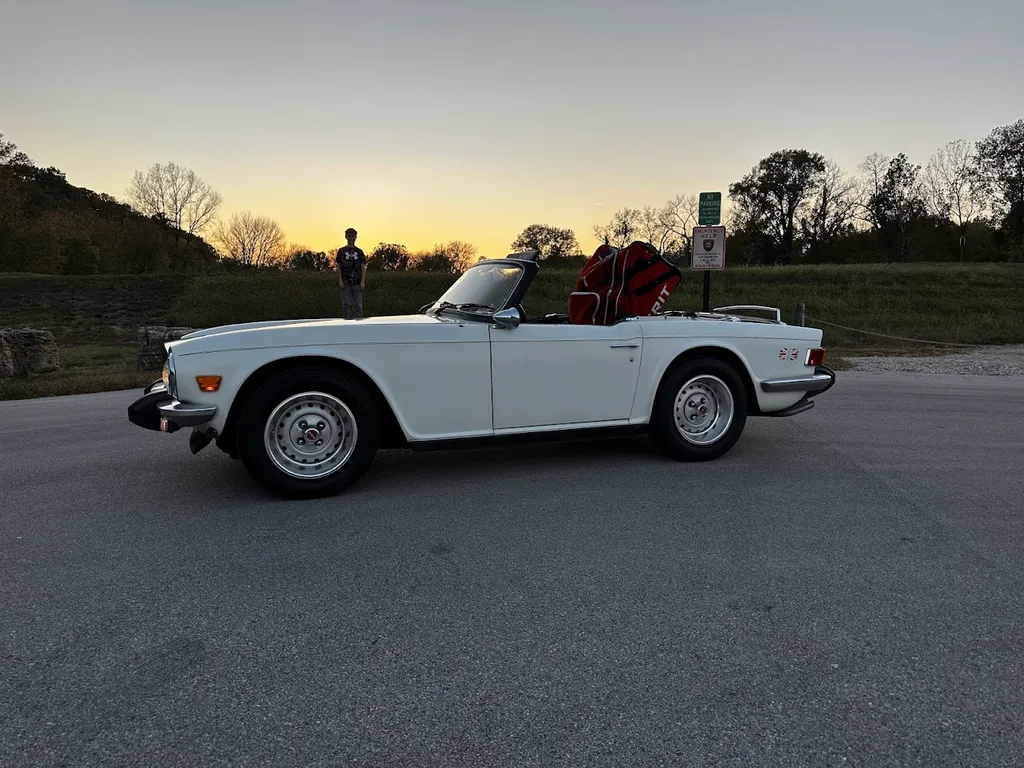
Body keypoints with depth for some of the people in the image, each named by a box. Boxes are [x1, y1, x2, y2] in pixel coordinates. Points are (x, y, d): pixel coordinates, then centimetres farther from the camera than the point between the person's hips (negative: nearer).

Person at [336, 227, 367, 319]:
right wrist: (340, 280, -5)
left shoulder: (359, 251, 10)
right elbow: (339, 267, 6)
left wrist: (363, 281, -5)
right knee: (346, 304, -1)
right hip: (345, 283, -1)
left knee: (358, 304, -1)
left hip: (357, 283, 1)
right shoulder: (341, 251, 8)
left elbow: (363, 267, 6)